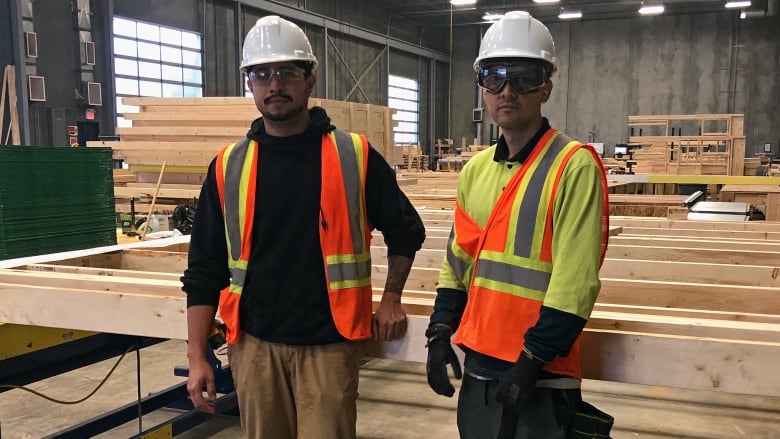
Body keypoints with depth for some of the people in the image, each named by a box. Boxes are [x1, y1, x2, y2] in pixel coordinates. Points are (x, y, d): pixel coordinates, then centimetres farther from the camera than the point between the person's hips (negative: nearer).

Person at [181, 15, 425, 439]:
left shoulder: (354, 156, -3)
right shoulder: (228, 167, 2)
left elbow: (406, 229, 10)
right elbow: (204, 269, 4)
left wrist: (391, 299, 6)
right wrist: (197, 357, 0)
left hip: (328, 344, -2)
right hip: (254, 344, 2)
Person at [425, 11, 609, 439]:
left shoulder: (574, 165, -13)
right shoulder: (475, 170, 8)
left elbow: (575, 281, -18)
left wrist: (532, 362, -18)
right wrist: (440, 332, 5)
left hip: (539, 375, -6)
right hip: (479, 364, 7)